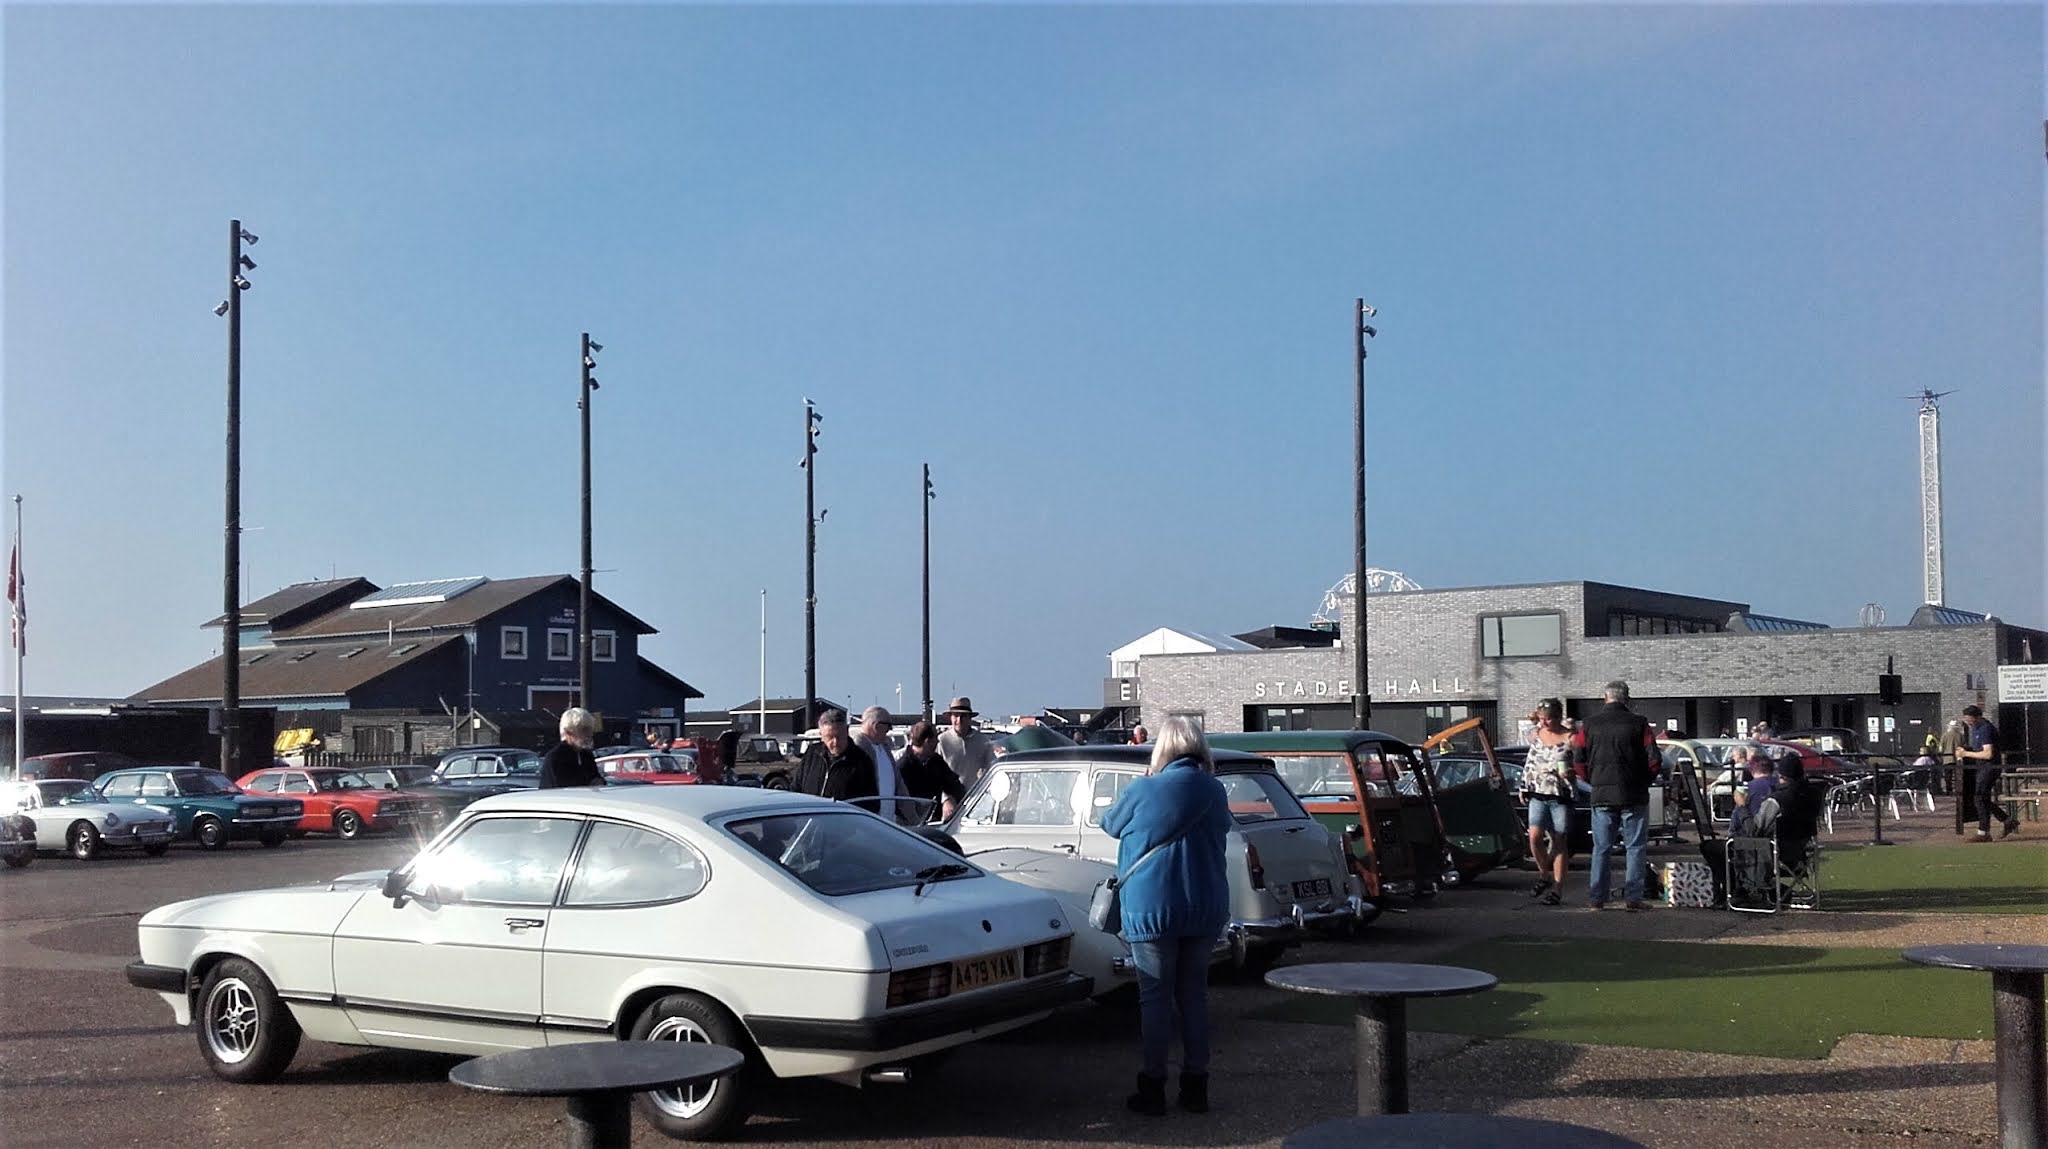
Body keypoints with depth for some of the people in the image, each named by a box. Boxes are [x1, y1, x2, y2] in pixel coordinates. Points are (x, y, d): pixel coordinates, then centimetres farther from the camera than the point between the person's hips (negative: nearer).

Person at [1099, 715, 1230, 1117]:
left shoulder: (1141, 791, -11)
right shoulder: (1215, 791, 0)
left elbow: (1111, 824, 7)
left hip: (1152, 910, -3)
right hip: (1206, 910, 4)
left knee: (1155, 997, 4)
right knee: (1194, 993, 12)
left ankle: (1152, 1088, 7)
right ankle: (1196, 1088, 15)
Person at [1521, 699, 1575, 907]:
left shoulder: (1569, 738, -6)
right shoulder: (1535, 734, 8)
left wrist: (1569, 773, -20)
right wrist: (1524, 788, 20)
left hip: (1561, 798, -3)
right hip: (1538, 795, 4)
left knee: (1559, 843, 0)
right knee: (1535, 837, -10)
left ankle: (1557, 889, 6)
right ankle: (1544, 876, 12)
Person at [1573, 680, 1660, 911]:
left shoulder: (1590, 725, 2)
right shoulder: (1639, 724, -3)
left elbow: (1579, 760, 2)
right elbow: (1654, 758, -6)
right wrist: (1645, 780, 11)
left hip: (1601, 796, 2)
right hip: (1634, 796, -2)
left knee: (1601, 848, 8)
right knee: (1635, 848, 5)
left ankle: (1596, 897, 8)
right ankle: (1633, 898, 1)